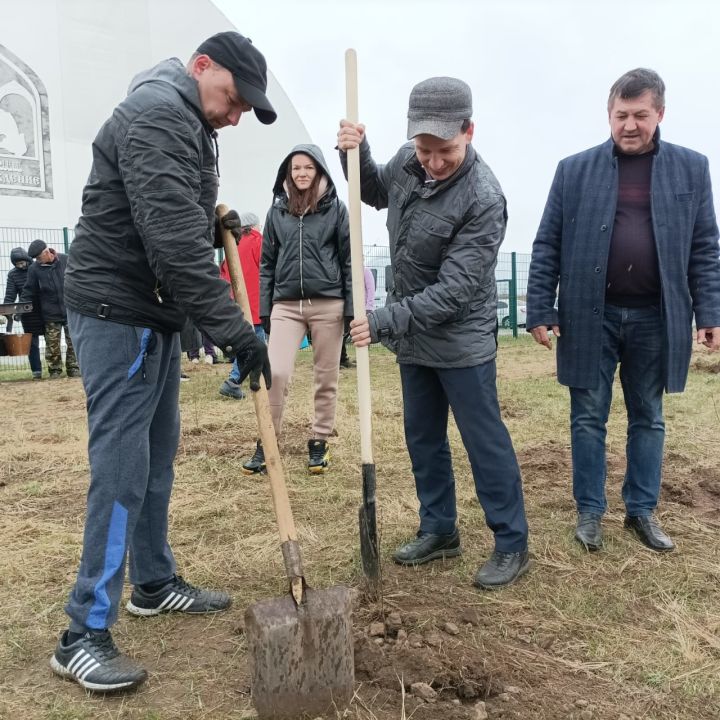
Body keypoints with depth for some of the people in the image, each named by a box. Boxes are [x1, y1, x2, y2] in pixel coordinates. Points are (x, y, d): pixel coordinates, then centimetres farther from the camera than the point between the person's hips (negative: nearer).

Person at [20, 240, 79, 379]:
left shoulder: (66, 261, -3)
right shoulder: (34, 269, -1)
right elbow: (28, 292, 4)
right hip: (50, 314, 1)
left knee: (73, 342, 5)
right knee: (52, 345, 2)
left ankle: (73, 368, 15)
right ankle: (55, 370, 14)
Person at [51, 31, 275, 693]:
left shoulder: (187, 123, 17)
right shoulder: (157, 114, -16)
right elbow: (173, 239, -26)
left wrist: (216, 223, 6)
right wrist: (235, 331, -25)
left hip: (154, 313, 10)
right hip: (118, 312, -10)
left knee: (157, 454, 14)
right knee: (122, 466, -9)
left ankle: (155, 583, 28)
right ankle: (85, 634, 2)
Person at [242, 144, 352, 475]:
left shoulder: (336, 208, 3)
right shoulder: (277, 211, 10)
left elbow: (349, 260, 0)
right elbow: (267, 263, 12)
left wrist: (352, 308, -5)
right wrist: (264, 310, 6)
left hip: (328, 304, -1)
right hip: (286, 304, 2)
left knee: (326, 378, 6)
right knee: (276, 373, -9)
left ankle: (319, 442, 20)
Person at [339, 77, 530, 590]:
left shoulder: (483, 198, -23)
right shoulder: (408, 161, -2)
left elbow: (455, 289, -25)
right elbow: (375, 193, 20)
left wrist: (385, 321, -26)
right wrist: (357, 155, 0)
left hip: (462, 340, -7)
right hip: (413, 337, 7)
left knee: (485, 441, 1)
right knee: (423, 437, 15)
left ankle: (513, 544, 17)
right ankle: (439, 530, 31)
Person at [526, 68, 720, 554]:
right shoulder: (575, 170, 1)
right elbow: (547, 247, 0)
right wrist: (540, 311, -4)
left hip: (656, 318, 1)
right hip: (591, 315, -1)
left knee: (648, 418, 12)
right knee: (588, 418, 7)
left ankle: (643, 510, 28)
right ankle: (590, 510, 21)